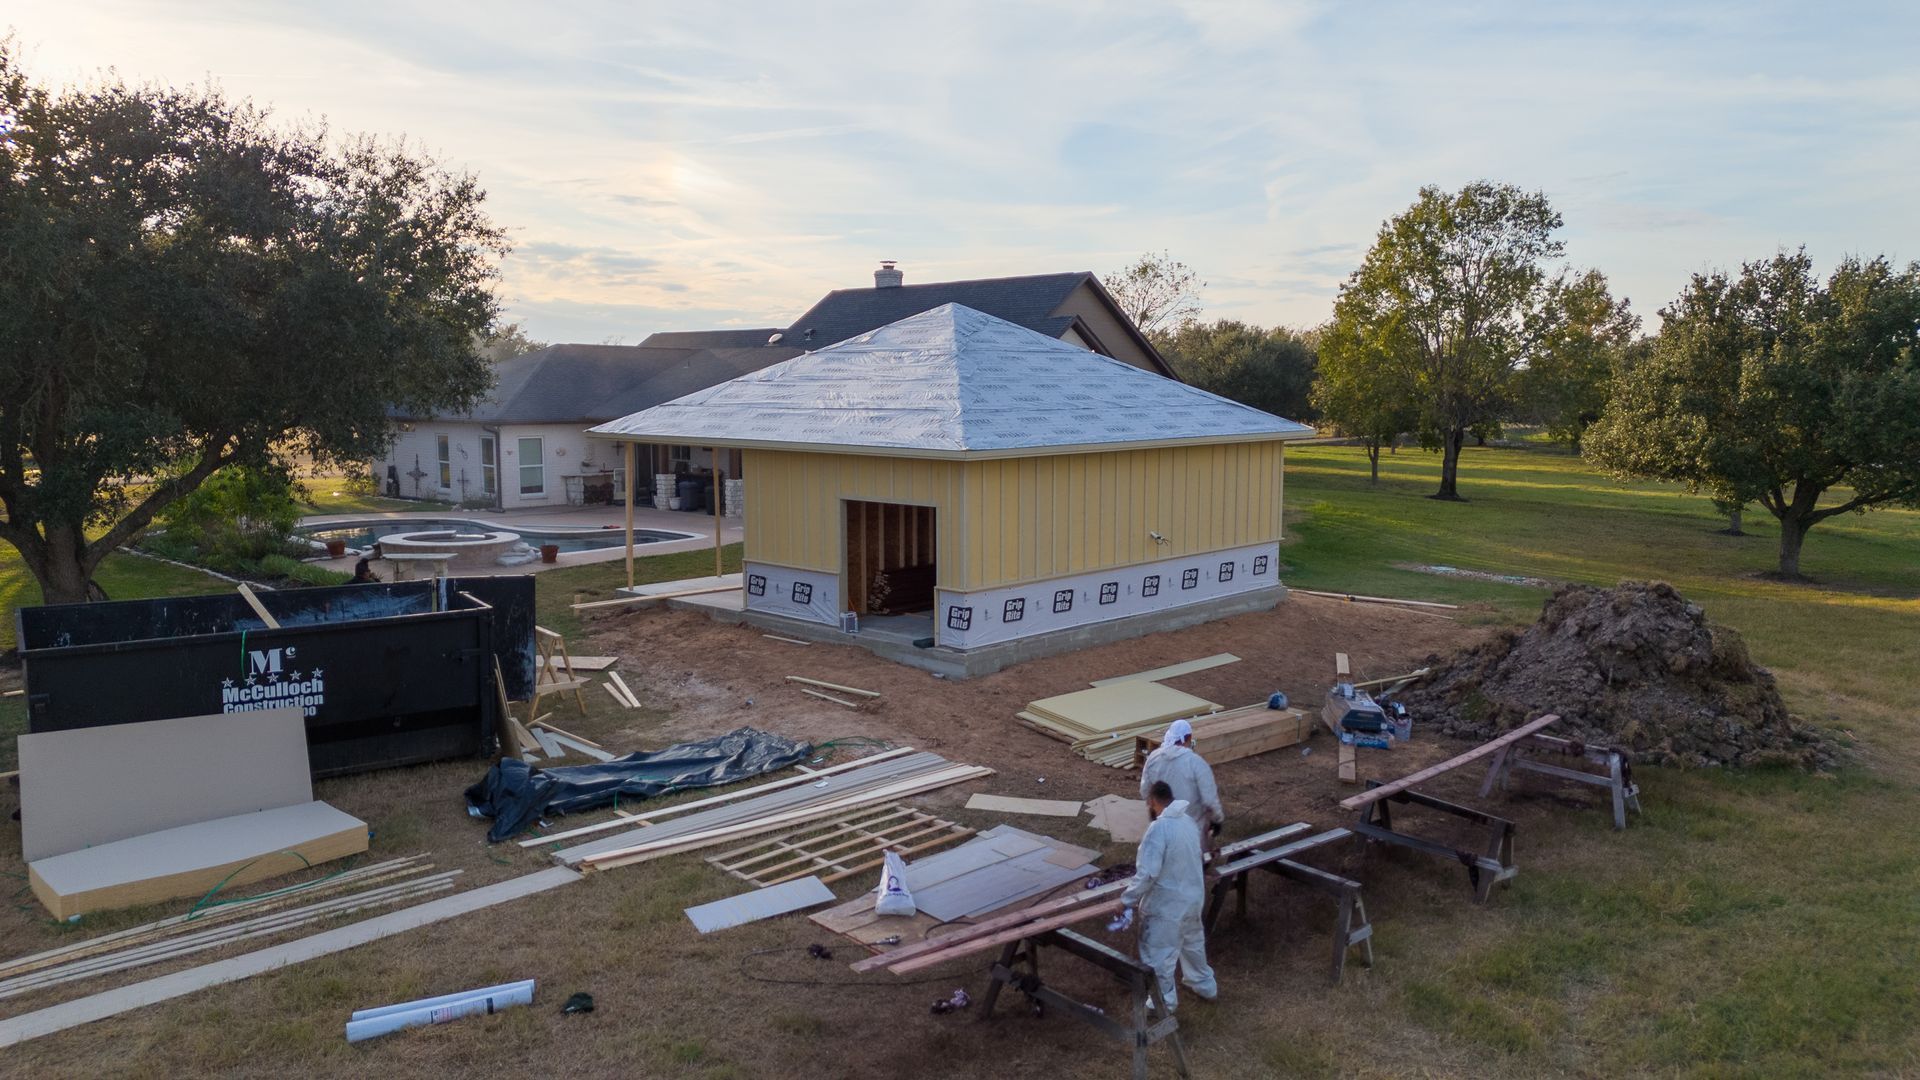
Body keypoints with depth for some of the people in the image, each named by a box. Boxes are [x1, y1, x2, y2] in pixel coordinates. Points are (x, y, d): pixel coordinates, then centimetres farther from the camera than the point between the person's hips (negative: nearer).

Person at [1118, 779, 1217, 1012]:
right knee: (1193, 943, 29)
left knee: (1158, 955, 11)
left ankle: (1164, 1002, 25)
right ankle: (1204, 985, 47)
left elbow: (1147, 873, -29)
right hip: (1193, 897, 8)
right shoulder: (1189, 821, -1)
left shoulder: (1159, 828, -27)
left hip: (1166, 905, -8)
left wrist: (1127, 900, -18)